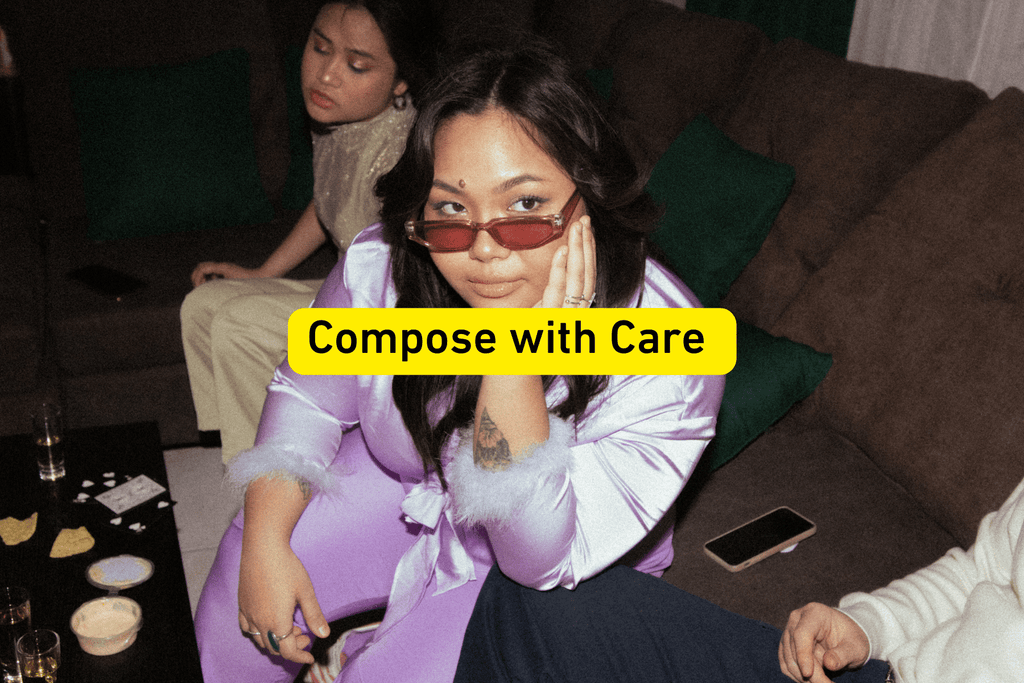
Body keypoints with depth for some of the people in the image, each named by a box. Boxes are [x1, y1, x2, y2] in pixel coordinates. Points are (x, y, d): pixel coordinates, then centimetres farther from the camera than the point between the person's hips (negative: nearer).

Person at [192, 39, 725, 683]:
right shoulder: (382, 267, -22)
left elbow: (546, 561, -32)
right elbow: (308, 396, -3)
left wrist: (511, 363, -44)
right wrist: (266, 541, -16)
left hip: (564, 574, -3)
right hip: (412, 483, 4)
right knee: (248, 570, -8)